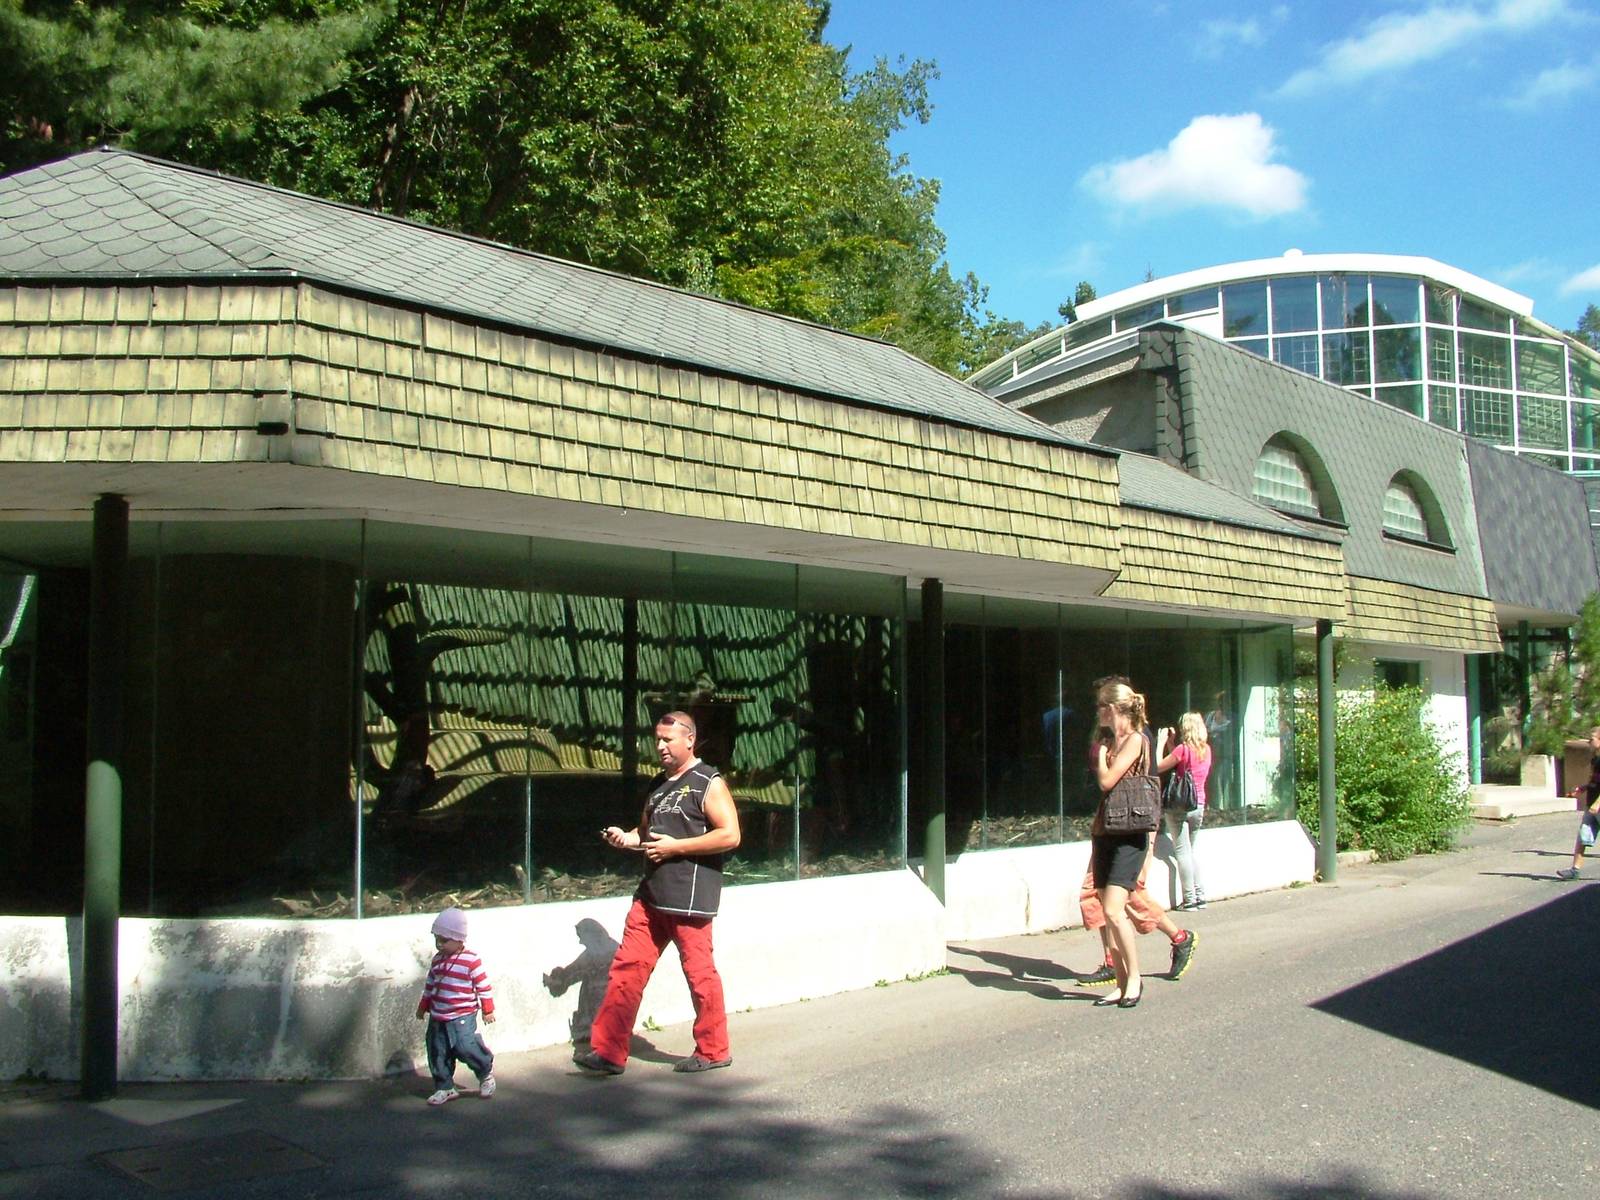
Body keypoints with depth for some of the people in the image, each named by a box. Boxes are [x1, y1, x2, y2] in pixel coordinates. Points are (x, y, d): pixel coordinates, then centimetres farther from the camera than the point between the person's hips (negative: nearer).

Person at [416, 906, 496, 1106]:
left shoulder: (471, 960, -12)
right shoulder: (437, 959, 8)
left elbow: (484, 986, -8)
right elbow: (430, 985, 21)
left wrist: (488, 1010, -6)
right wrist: (423, 1006, 26)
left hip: (462, 1016, -6)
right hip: (438, 1018, 7)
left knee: (466, 1047, -17)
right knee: (437, 1053, 7)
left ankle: (486, 1072, 10)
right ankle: (444, 1088, 21)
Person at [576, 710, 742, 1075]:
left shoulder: (708, 783, -7)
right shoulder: (659, 784, 18)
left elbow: (730, 836, -15)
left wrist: (675, 847, -16)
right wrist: (626, 838, 7)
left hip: (689, 897, -8)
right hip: (651, 895, 8)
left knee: (699, 973, 0)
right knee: (627, 969, 3)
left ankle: (713, 1051, 15)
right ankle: (608, 1052, 6)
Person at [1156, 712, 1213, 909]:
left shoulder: (1184, 748, -13)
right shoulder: (1206, 750, 8)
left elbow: (1158, 768, -11)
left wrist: (1162, 741, -4)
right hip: (1199, 805, 7)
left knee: (1182, 852, -2)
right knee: (1190, 851, 16)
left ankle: (1190, 898, -4)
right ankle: (1200, 895, 13)